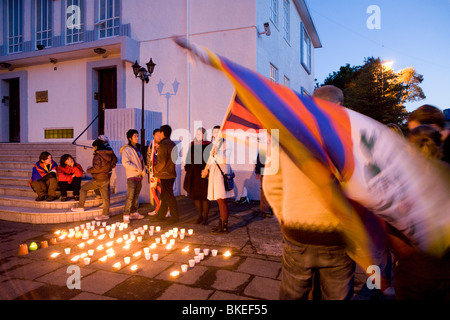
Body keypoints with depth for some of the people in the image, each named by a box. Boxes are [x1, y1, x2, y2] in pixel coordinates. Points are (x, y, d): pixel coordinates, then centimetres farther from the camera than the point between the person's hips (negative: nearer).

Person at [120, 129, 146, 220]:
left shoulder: (138, 148, 18)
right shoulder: (127, 149, -7)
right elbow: (125, 163, -18)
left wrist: (143, 170, 8)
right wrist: (137, 169, -16)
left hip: (139, 176, 8)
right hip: (132, 176, -8)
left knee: (136, 196, 12)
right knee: (130, 196, -11)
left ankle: (134, 213, 21)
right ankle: (126, 214, -5)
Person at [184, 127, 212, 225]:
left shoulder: (208, 145, -4)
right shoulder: (193, 144, 10)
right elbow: (188, 157, 14)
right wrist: (187, 169, 7)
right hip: (193, 174, 5)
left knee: (205, 195, 0)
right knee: (195, 195, 9)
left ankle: (205, 217, 13)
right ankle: (199, 216, 22)